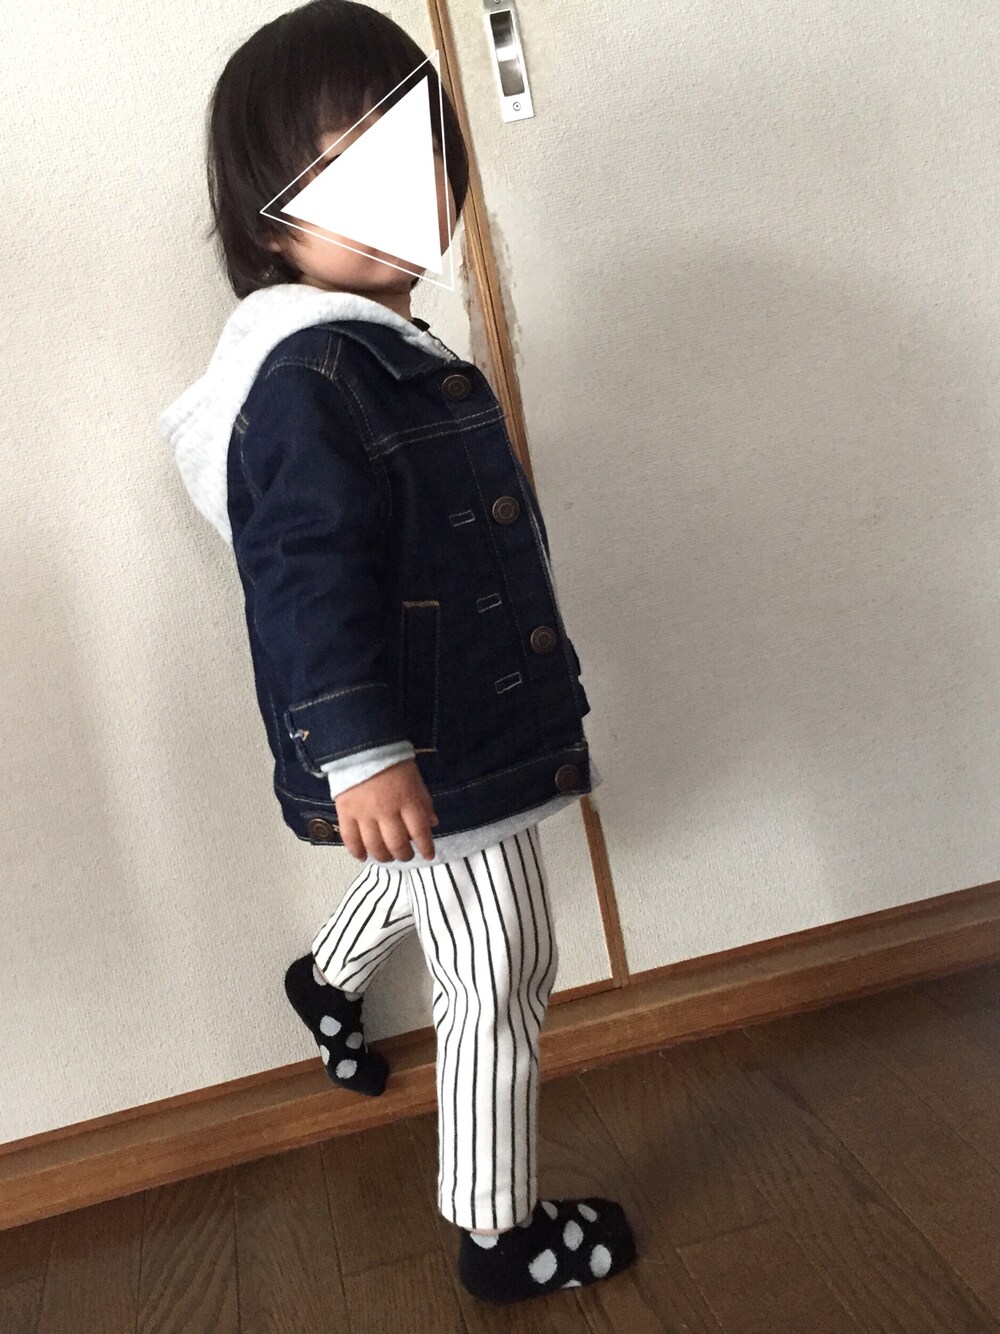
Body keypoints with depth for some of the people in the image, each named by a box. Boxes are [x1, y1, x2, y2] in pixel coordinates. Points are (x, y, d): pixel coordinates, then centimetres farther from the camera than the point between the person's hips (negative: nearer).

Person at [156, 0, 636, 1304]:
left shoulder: (393, 353, 11)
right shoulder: (305, 378, -22)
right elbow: (307, 584, -29)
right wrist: (360, 754, -33)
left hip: (472, 728, 10)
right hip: (420, 752, -10)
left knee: (431, 875, 35)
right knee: (501, 976, 3)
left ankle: (330, 977, 63)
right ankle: (501, 1235, 23)